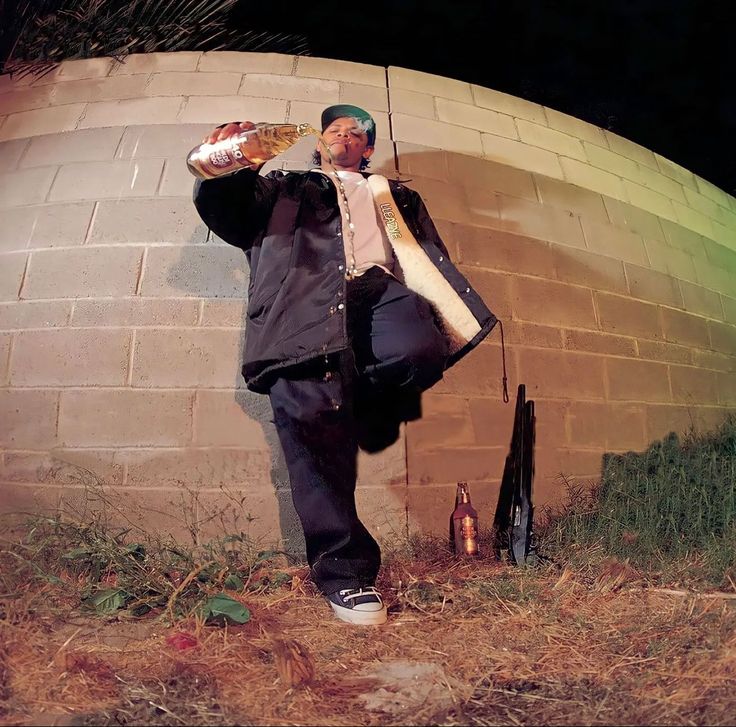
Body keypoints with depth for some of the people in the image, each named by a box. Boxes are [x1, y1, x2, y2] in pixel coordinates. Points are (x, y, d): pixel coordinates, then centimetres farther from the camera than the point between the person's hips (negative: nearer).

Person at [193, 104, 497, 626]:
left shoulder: (397, 198, 38)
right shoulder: (283, 189, 34)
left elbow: (430, 258, 25)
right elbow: (225, 209, 19)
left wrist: (456, 314, 6)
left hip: (380, 288, 2)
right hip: (306, 298, -1)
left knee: (418, 351, -34)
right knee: (309, 410, -26)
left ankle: (356, 410, -3)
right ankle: (345, 568, -17)